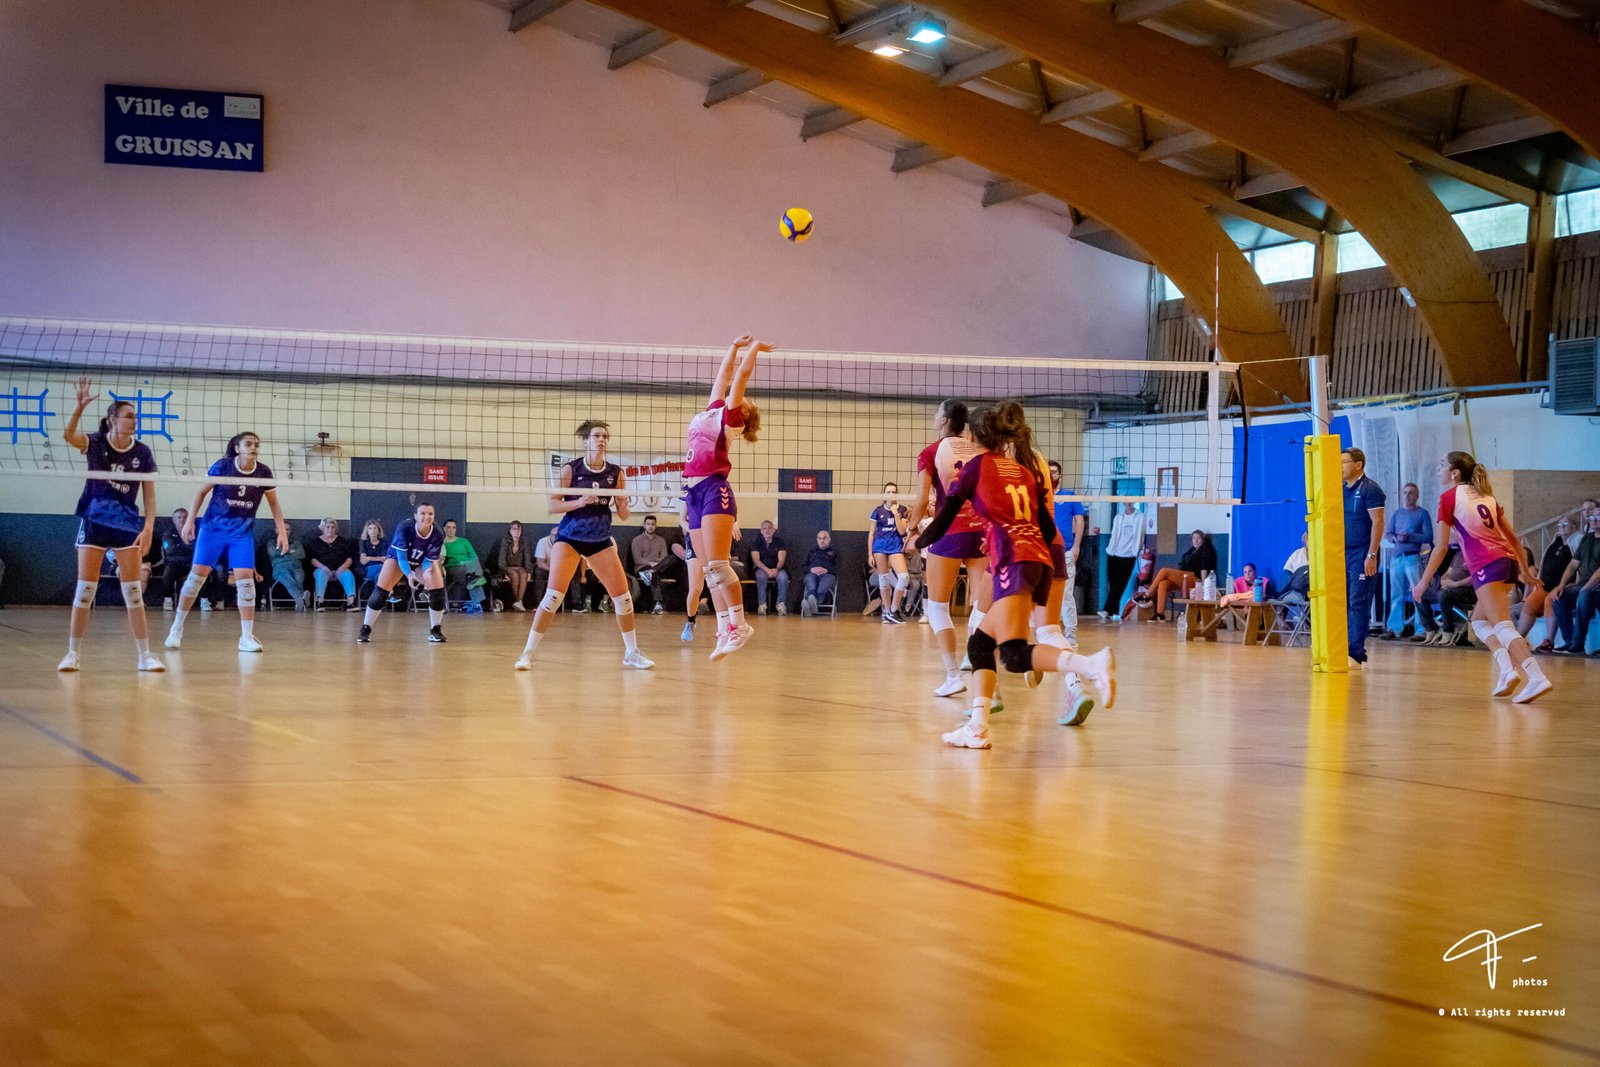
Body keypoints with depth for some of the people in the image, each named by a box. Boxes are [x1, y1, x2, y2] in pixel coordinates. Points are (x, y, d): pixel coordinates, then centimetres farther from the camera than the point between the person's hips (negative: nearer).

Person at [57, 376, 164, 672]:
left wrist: (148, 528, -11)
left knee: (133, 591, 0)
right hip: (93, 520, -1)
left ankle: (145, 655, 4)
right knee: (85, 589, -2)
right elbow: (68, 435, -28)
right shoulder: (95, 443, -7)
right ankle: (72, 654, 7)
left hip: (126, 522, 1)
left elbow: (149, 494, -1)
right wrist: (80, 406, -43)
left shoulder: (142, 452, -3)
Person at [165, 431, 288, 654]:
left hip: (243, 533, 1)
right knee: (197, 574, -4)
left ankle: (247, 637, -4)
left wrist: (282, 530, -2)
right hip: (214, 527, -1)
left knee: (245, 578, -9)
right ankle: (177, 628, 10)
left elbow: (274, 504, 6)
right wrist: (190, 520, -5)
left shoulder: (264, 473, -6)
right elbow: (201, 492, -1)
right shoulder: (222, 466, -12)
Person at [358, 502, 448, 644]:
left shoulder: (438, 534, -30)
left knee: (438, 590, -13)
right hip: (397, 557, -2)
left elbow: (430, 559, -20)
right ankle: (365, 629, -1)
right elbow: (401, 557, -32)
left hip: (422, 561, 2)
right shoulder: (404, 528, -37)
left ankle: (435, 630, 5)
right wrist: (409, 575, -49)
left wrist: (427, 571, -42)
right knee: (380, 590, -14)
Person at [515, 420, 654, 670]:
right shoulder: (571, 469, -7)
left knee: (623, 595, 0)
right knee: (554, 595, -15)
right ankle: (528, 652, -8)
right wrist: (579, 502, -24)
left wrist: (623, 504, -17)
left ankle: (631, 652, 16)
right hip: (569, 537, -3)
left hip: (600, 540, 3)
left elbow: (623, 516, 5)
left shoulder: (616, 473, 1)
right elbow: (553, 506, -9)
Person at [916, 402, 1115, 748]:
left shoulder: (978, 465, 10)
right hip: (1040, 563, 7)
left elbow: (946, 515, 13)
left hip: (1012, 561, -7)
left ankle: (1091, 664, -42)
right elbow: (1047, 529, 18)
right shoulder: (1026, 471, 23)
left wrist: (920, 541, 30)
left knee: (1014, 654, -20)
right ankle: (978, 727, 5)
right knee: (980, 644, 15)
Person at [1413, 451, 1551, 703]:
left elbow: (1441, 546, 0)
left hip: (1486, 565, -7)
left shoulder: (1449, 497, 3)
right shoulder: (1486, 496, 22)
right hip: (1508, 559, 7)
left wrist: (1424, 581, 6)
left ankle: (1536, 677, -27)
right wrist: (1526, 569, 27)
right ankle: (1506, 667, 1)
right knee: (1479, 621, 20)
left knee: (1503, 626, -12)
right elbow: (1511, 537, 22)